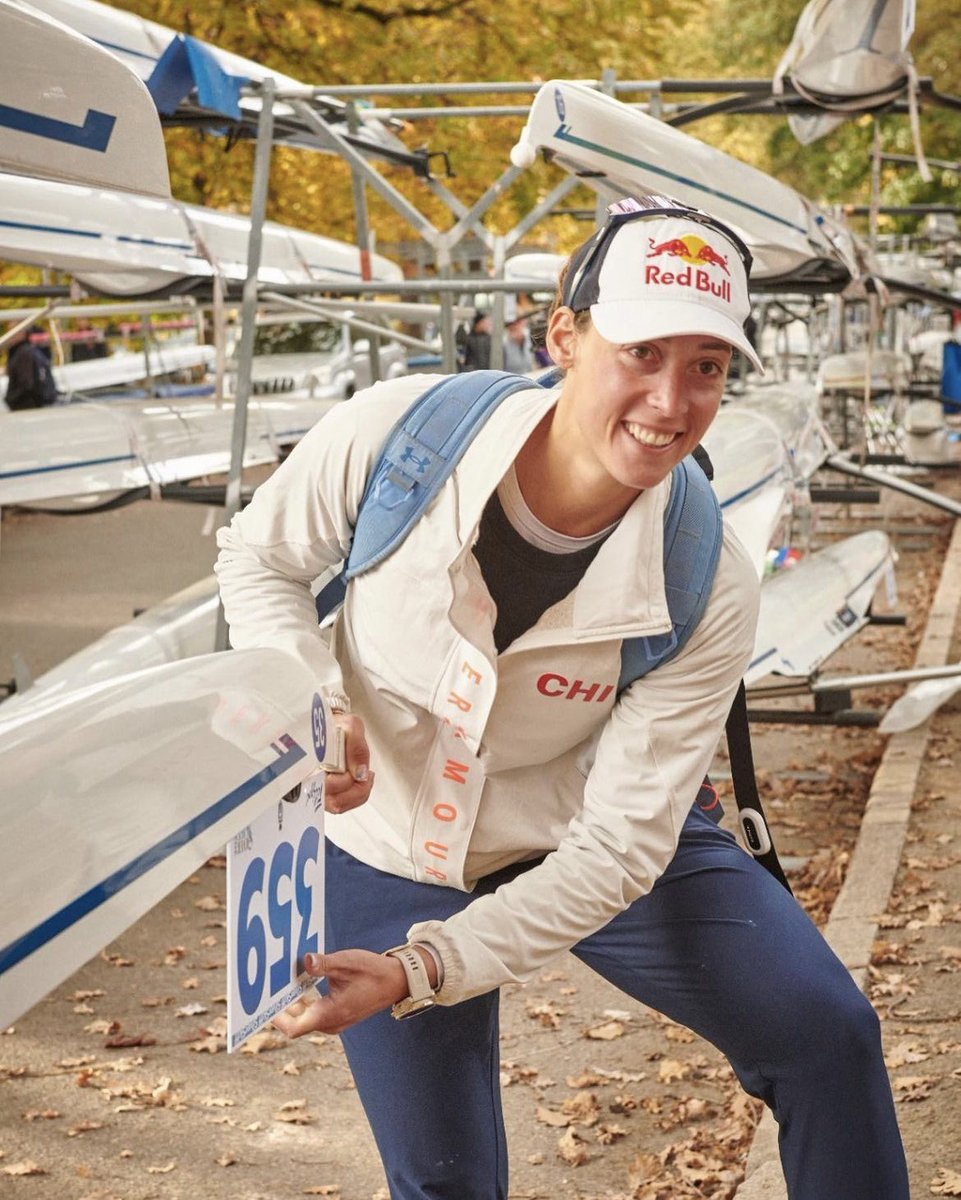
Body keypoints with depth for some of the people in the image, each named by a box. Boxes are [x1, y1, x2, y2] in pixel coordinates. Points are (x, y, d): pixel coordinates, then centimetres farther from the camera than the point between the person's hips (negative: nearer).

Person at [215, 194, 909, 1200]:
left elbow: (620, 845, -24)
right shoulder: (394, 434, -27)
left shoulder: (707, 593, -26)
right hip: (385, 850, 0)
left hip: (579, 846, 0)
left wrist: (422, 969, -31)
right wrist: (310, 698, -25)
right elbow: (256, 557, -6)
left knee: (827, 1034, -7)